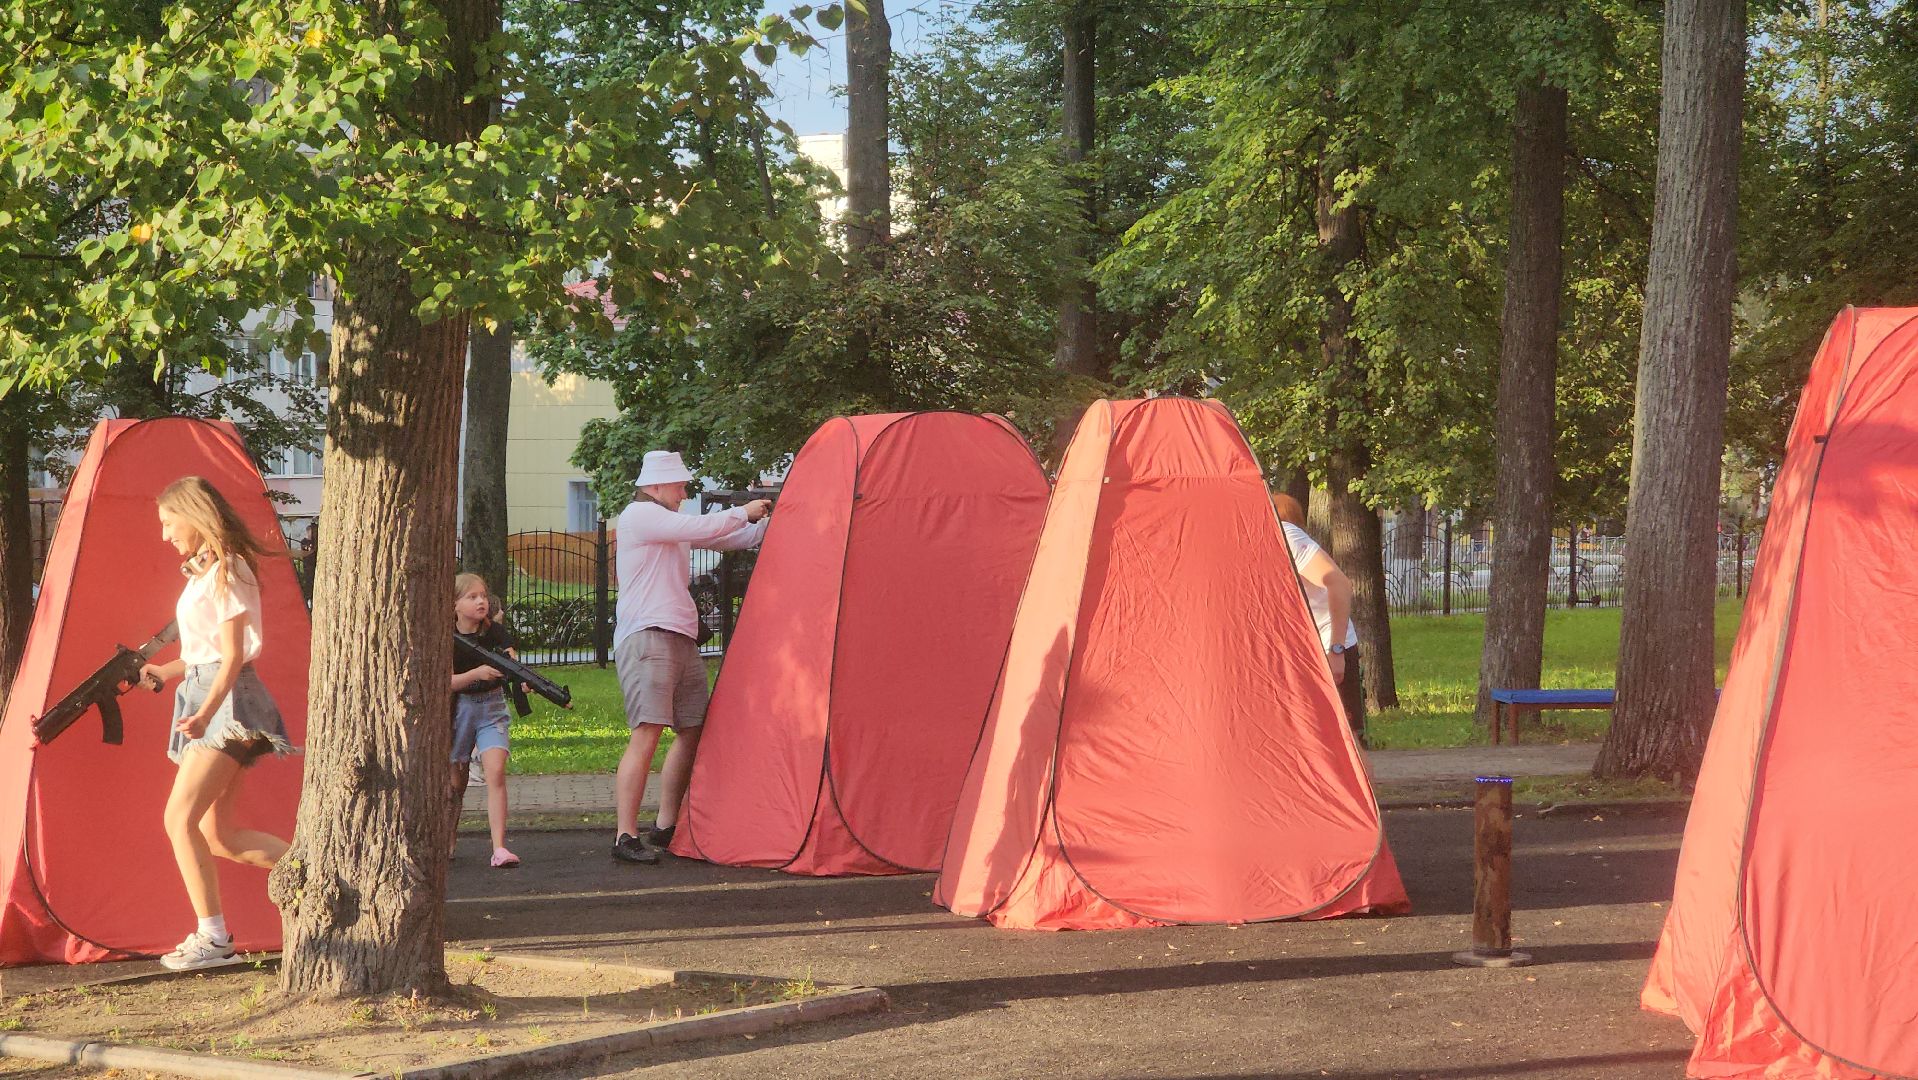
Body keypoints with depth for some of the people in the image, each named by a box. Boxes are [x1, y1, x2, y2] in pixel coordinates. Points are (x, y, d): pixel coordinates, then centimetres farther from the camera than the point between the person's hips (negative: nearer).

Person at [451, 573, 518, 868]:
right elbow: (447, 681, -15)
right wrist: (478, 673, -32)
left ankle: (499, 849, -22)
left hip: (491, 708, 0)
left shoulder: (495, 632, -4)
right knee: (456, 782, 10)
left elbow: (512, 662, -16)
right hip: (457, 709, 0)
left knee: (496, 772, -16)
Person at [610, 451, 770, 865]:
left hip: (681, 640, 10)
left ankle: (666, 827, 19)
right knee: (647, 734, -16)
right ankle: (626, 838, -16)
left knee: (692, 732, 10)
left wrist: (765, 522, 11)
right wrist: (744, 514, -2)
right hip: (645, 639, -10)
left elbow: (732, 540, 24)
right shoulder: (638, 515, -6)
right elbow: (704, 528, -16)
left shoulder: (672, 525, 23)